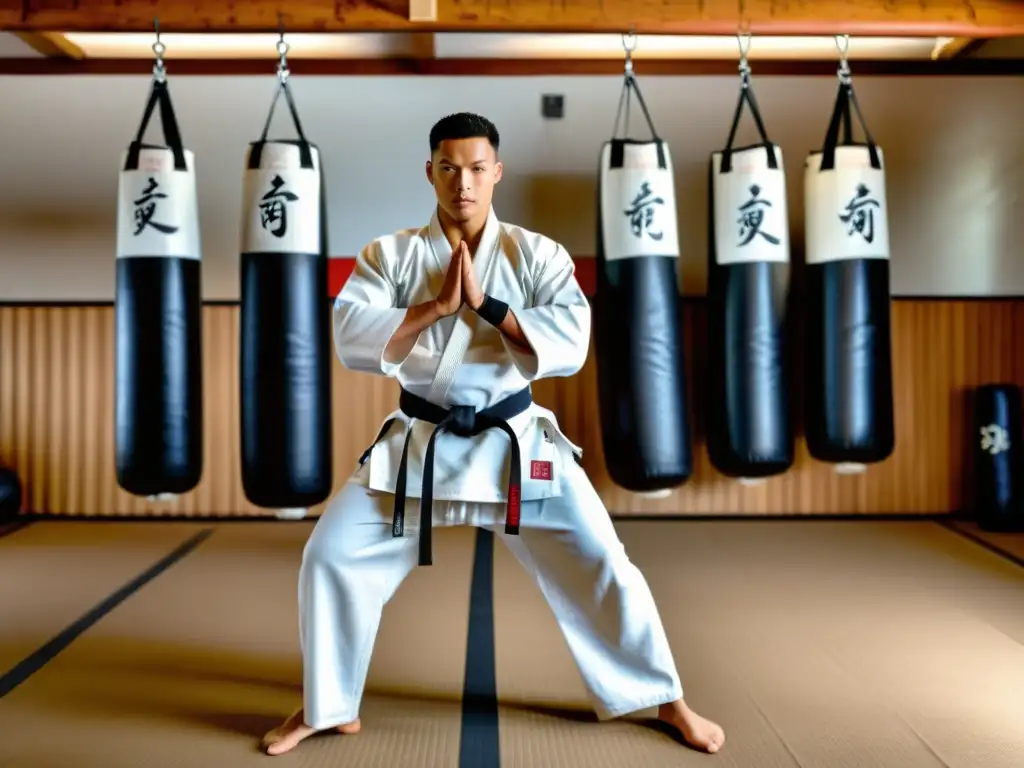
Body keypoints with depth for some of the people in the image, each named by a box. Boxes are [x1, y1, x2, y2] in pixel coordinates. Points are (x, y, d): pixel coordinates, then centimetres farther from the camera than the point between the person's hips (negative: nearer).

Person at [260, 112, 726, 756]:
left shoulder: (537, 254, -3)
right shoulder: (390, 254, -1)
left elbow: (571, 346, -15)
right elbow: (352, 342, -13)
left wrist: (484, 302, -21)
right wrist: (436, 304, -22)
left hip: (514, 442, -1)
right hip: (419, 444, 1)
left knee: (601, 565, -2)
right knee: (332, 556, -2)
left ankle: (667, 700, 21)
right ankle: (327, 706, 21)